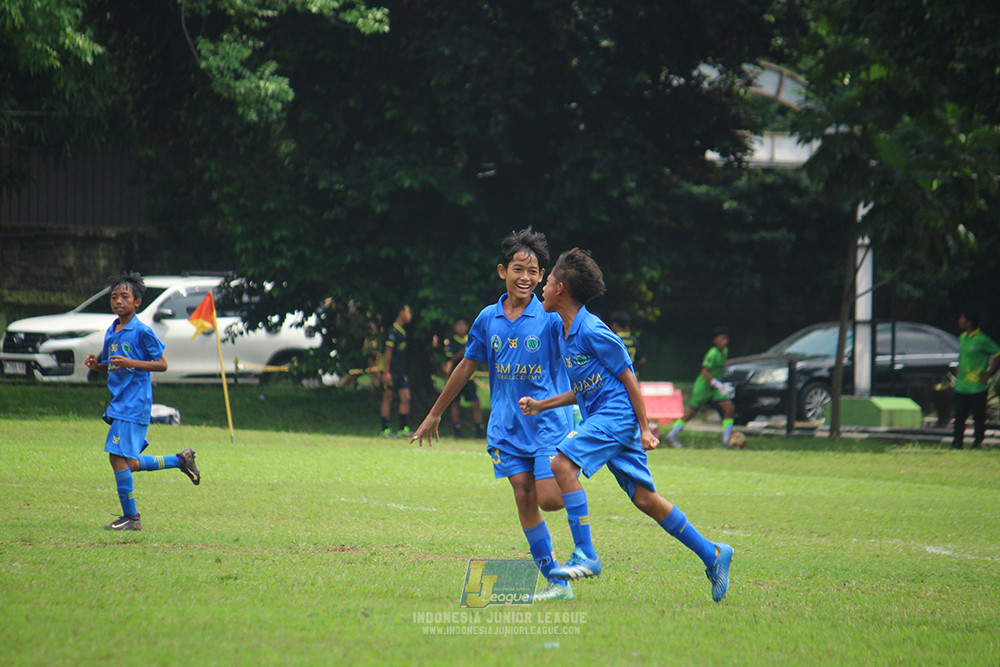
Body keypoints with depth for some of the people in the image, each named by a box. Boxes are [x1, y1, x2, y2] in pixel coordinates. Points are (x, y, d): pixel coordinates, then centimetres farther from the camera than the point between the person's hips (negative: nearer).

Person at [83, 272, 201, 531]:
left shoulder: (142, 332, -9)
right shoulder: (111, 332, 14)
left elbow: (162, 364, -9)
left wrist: (131, 363, -20)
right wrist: (96, 365, 3)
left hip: (135, 403, -9)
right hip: (118, 402, 9)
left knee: (118, 456, -13)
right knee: (129, 463, 10)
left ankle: (130, 517, -6)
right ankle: (180, 459, 28)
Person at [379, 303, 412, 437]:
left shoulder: (402, 331, 14)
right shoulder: (393, 331, -13)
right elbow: (388, 352, -15)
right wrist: (386, 372, -18)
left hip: (400, 371, 8)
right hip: (391, 371, -8)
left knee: (405, 398, 1)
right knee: (388, 399, -2)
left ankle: (404, 428, 2)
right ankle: (385, 430, 1)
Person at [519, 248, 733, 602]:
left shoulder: (592, 332, -13)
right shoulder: (565, 334, 15)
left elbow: (627, 377, -11)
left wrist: (644, 428, -12)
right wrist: (541, 405, 21)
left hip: (617, 414, -9)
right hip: (599, 416, 9)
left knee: (563, 462, -23)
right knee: (644, 498, 4)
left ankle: (585, 555, -22)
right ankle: (711, 554, 11)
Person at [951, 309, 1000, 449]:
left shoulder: (982, 340, -13)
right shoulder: (963, 337, 11)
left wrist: (989, 374, -12)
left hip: (977, 388, -7)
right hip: (961, 386, 7)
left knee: (978, 416, 1)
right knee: (959, 416, 6)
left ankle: (978, 442, 10)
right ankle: (957, 442, 10)